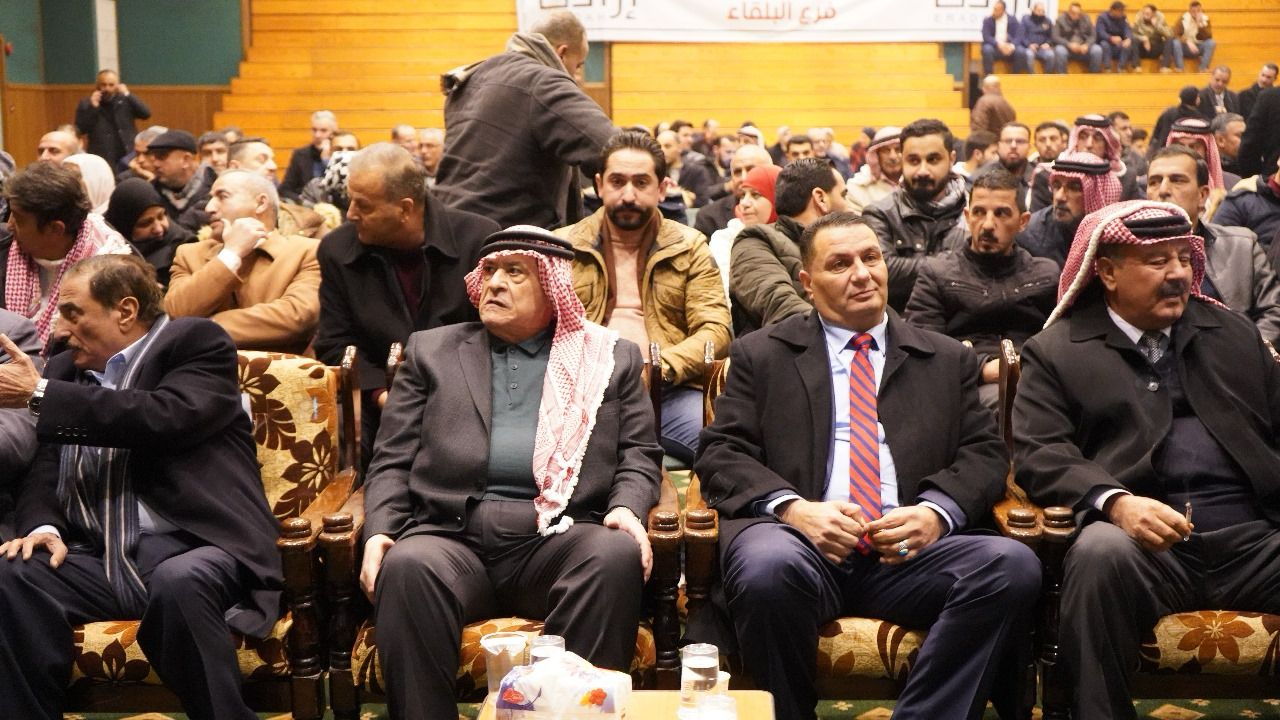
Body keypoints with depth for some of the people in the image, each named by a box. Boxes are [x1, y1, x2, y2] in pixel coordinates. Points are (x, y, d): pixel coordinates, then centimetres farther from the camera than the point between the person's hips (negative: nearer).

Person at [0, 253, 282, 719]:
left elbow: (165, 417, -17)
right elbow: (44, 472, 15)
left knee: (178, 583, -37)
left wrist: (39, 395, -13)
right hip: (102, 560, 5)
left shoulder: (196, 342, 2)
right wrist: (43, 526, -9)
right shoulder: (66, 369, 20)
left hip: (190, 548, -5)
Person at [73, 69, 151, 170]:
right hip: (101, 160, -1)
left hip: (128, 156, 1)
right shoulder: (85, 104, 4)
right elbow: (80, 130, -6)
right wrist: (92, 107, -13)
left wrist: (128, 95, -11)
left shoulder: (125, 100, 6)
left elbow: (146, 114, -6)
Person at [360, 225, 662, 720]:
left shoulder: (612, 358, 17)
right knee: (406, 566, -33)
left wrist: (626, 508, -9)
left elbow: (639, 454, 13)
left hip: (558, 542, 0)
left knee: (617, 555, -32)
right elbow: (393, 461, 13)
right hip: (451, 536, 0)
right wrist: (379, 532, -4)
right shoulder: (432, 351, 18)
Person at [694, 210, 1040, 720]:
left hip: (911, 549, 2)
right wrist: (793, 508, -13)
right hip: (803, 542, -2)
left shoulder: (948, 359, 22)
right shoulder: (760, 355, 16)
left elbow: (983, 453, 14)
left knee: (1014, 565, -27)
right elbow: (721, 454, 7)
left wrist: (937, 511, -9)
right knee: (768, 567, -37)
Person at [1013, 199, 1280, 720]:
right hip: (1144, 540, -3)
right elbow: (1038, 454, -3)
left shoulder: (1233, 333, 22)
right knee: (1100, 550, -36)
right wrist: (1115, 503, -22)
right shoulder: (1056, 350, 9)